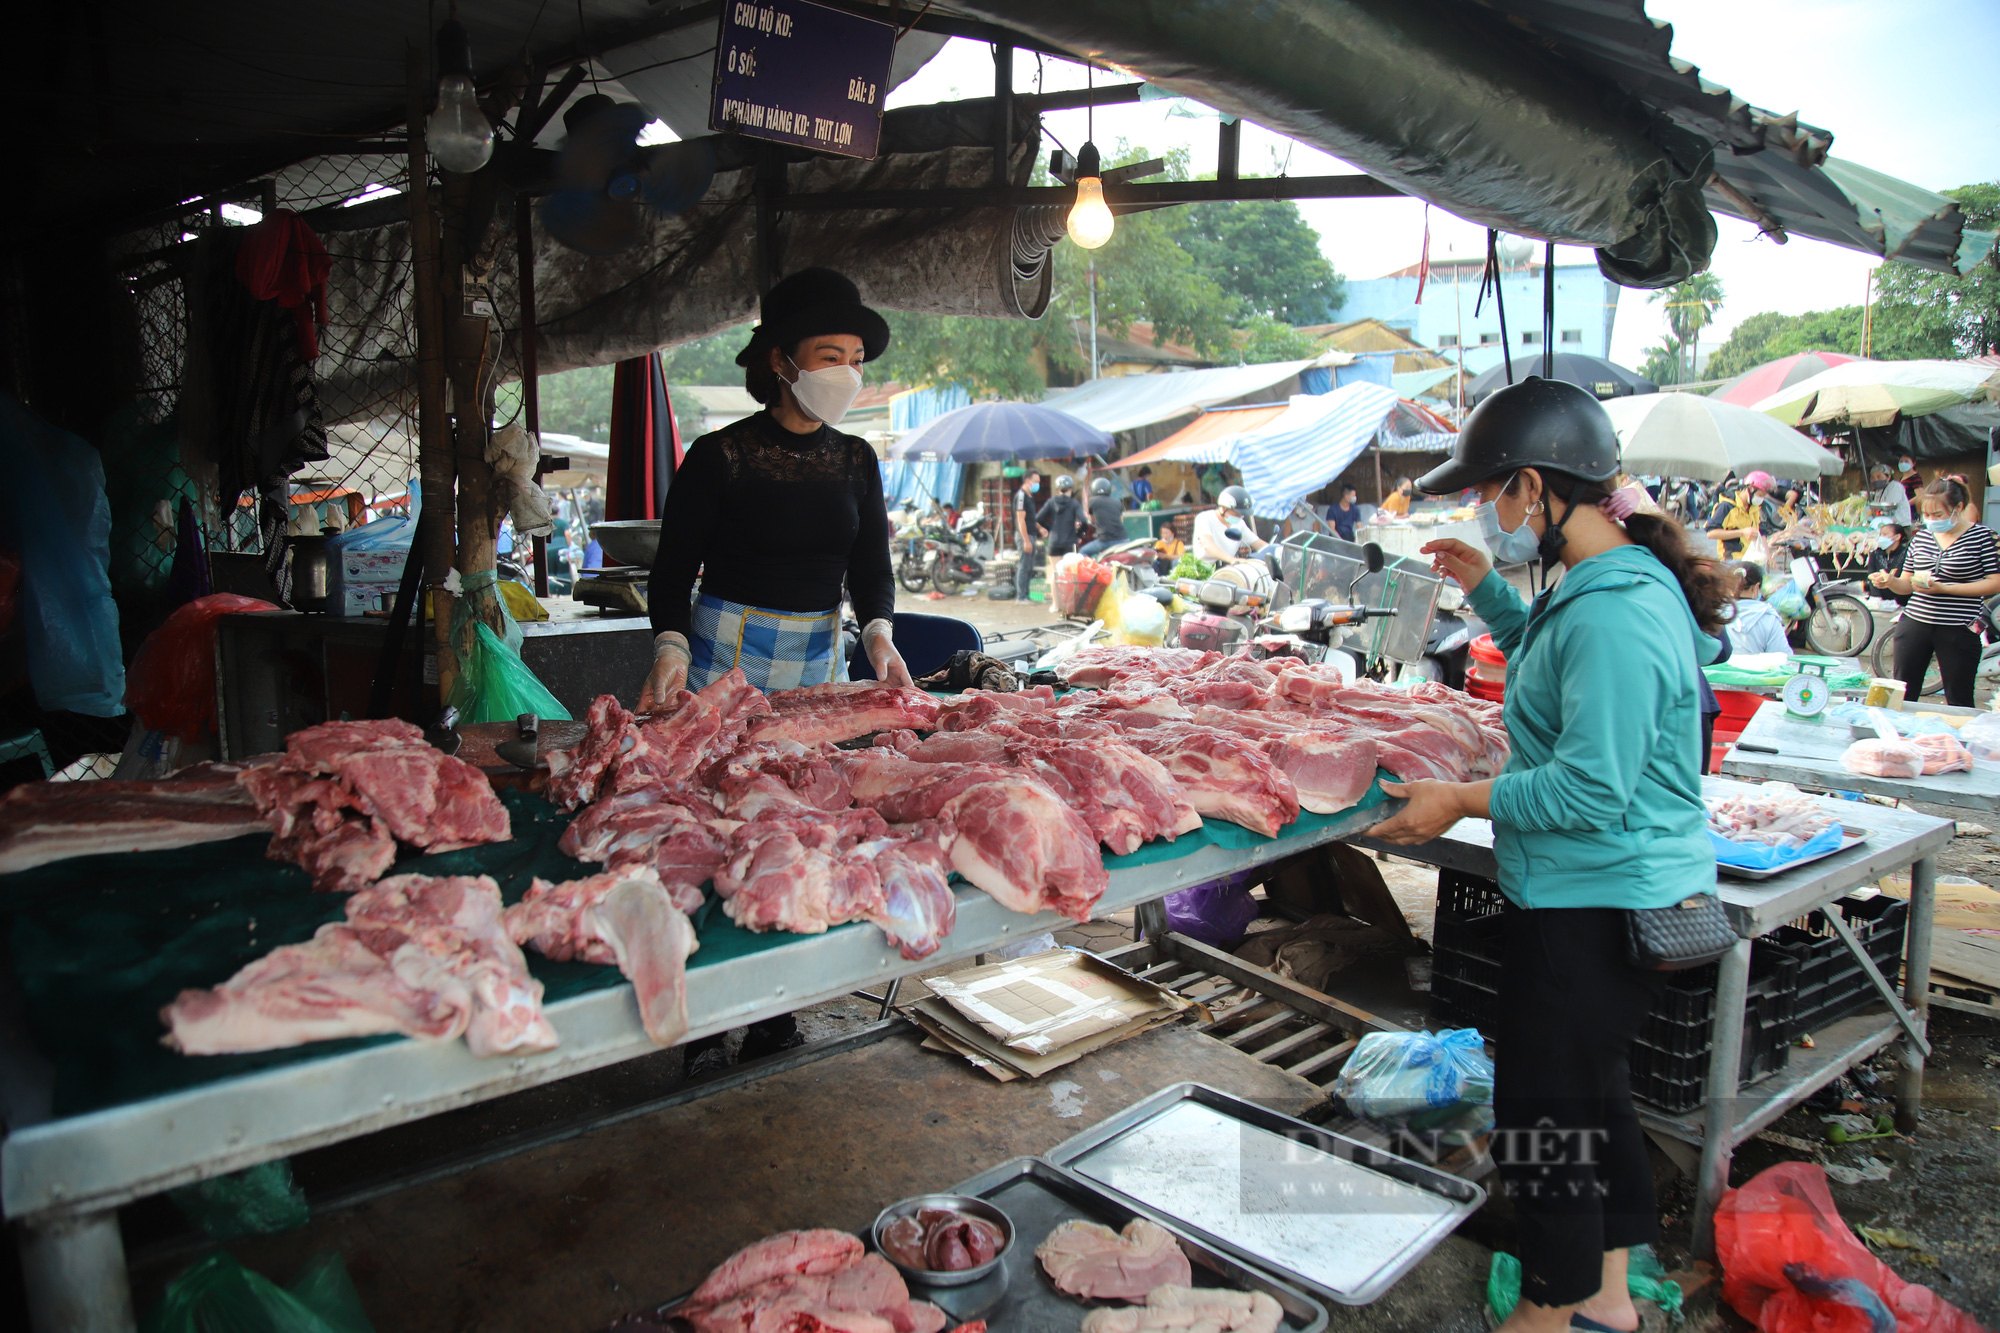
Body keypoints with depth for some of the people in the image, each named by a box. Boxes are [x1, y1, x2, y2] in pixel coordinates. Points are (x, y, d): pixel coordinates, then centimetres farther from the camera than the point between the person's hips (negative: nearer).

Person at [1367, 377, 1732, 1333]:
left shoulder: (1616, 615, -27)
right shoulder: (1608, 584, 7)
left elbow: (1590, 789, -28)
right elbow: (1557, 670, 27)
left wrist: (1460, 802, -18)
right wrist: (1487, 592, 18)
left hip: (1596, 906, -11)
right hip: (1601, 894, 11)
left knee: (1547, 1112, 7)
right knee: (1588, 1091, 23)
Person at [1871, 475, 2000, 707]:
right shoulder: (1921, 537, 9)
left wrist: (1944, 589, -17)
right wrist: (1890, 581, -10)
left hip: (1958, 630, -4)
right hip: (1914, 624, 4)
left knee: (1958, 701, 4)